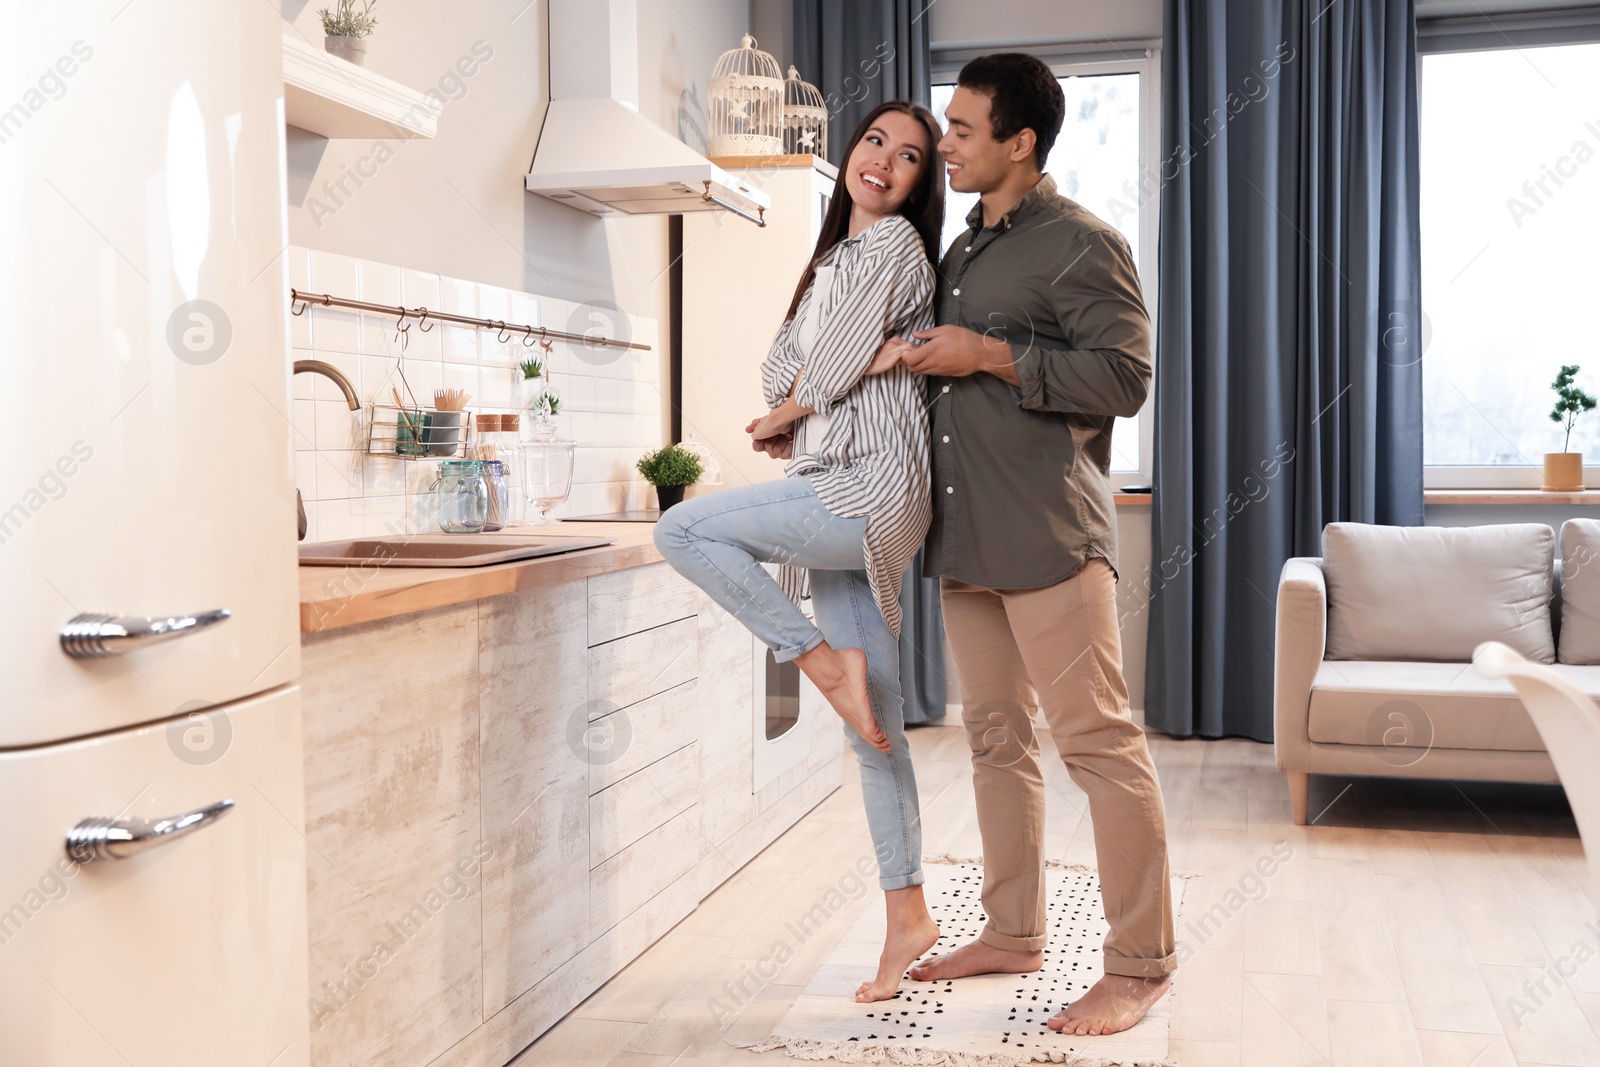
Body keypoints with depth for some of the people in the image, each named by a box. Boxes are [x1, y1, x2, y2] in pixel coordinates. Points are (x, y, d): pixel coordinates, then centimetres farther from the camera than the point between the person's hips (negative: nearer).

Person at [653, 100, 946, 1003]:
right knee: (877, 725, 6)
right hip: (840, 500, 9)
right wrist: (787, 428, -1)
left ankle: (826, 660, -8)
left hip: (873, 489, -8)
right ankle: (909, 917, 11)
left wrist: (781, 416, 9)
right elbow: (791, 376, 19)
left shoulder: (894, 241, -2)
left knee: (683, 529, -13)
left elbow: (839, 364, -9)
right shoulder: (837, 258, 24)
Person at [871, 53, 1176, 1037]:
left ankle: (1142, 964, 5)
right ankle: (1013, 933, 25)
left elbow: (1124, 377, -15)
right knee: (997, 737, 13)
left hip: (1051, 532, -9)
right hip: (966, 535, 9)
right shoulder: (962, 253, 20)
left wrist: (993, 357, -15)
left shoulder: (1082, 245, -6)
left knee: (1099, 742, -5)